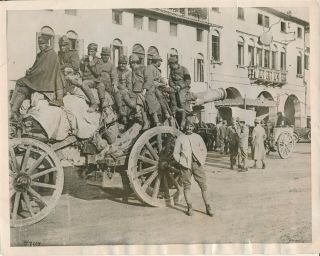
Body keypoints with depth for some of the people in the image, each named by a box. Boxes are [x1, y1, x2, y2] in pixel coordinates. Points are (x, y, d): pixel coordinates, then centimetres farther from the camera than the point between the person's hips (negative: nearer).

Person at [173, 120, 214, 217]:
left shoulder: (198, 137, 14)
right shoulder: (180, 138, 7)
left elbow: (204, 150, 18)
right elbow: (175, 153, 7)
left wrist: (202, 161, 6)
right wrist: (180, 162, -3)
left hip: (197, 163, 2)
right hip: (185, 165, -1)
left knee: (203, 185, -1)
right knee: (187, 186, 0)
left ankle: (208, 208, 6)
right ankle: (189, 208, 8)